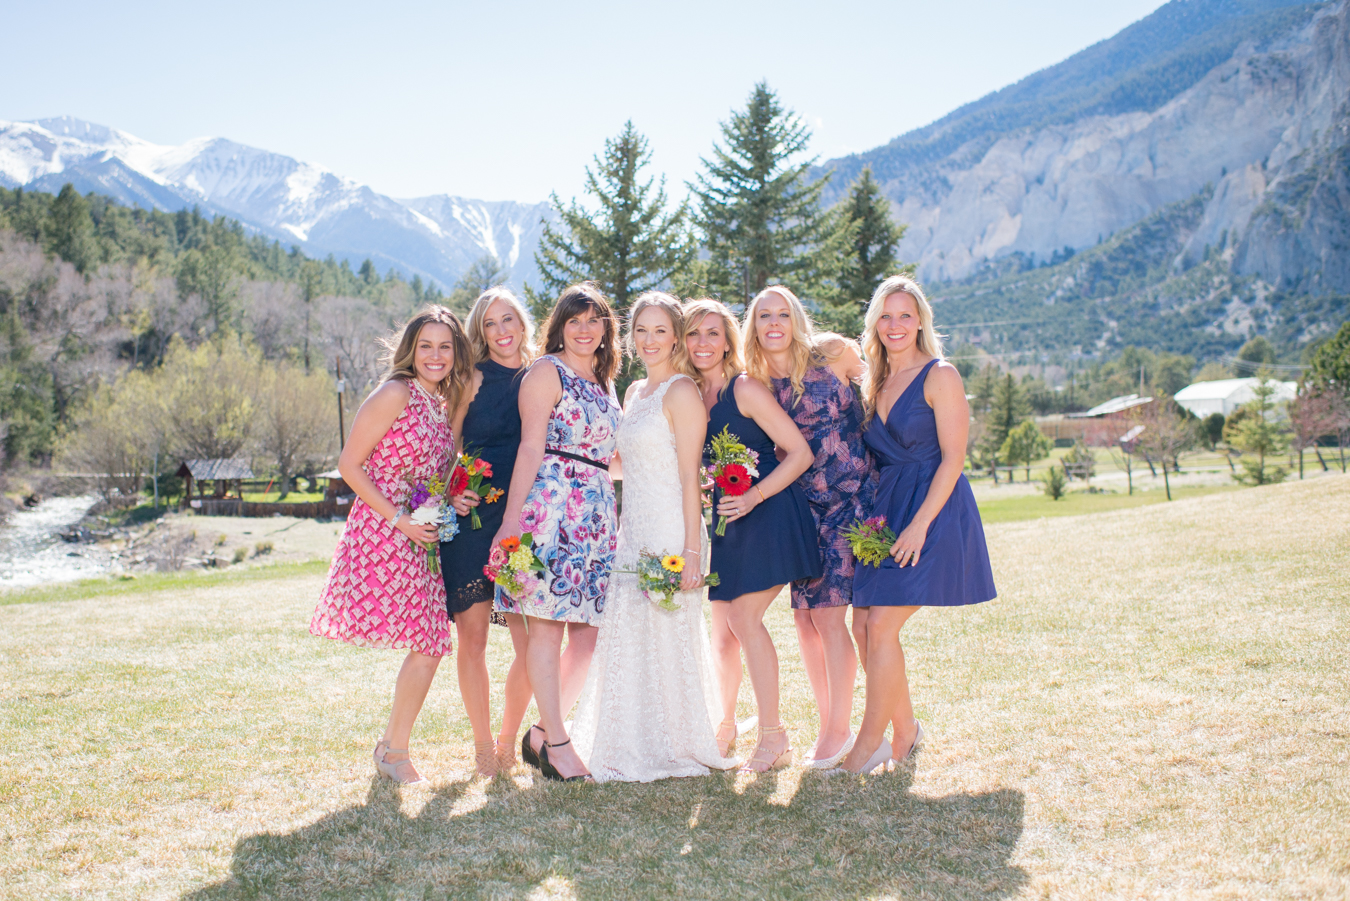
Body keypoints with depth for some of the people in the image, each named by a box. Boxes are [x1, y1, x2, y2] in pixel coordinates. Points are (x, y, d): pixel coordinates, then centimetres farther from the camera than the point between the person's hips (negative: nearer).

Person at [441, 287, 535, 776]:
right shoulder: (474, 379, 5)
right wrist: (451, 493, -13)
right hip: (473, 518, -2)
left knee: (530, 642, -1)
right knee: (473, 635, 0)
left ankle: (508, 740, 18)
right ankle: (483, 745, 14)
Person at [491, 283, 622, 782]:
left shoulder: (603, 381, 22)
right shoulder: (546, 371, 0)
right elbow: (532, 447, -8)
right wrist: (512, 518, -14)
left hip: (597, 512, 8)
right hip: (550, 504, -8)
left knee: (588, 631, 5)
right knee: (546, 624, -6)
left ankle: (542, 735, 16)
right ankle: (556, 742, 2)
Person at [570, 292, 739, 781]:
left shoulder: (681, 391, -9)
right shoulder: (634, 392, 16)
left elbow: (690, 476, -14)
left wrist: (691, 549, -18)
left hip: (670, 533, -8)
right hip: (634, 531, 8)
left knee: (664, 636, -2)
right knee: (627, 638, 10)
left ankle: (674, 750, 13)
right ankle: (638, 751, 23)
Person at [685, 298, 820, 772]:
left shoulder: (745, 390, -10)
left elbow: (800, 452, -12)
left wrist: (754, 496, -20)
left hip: (765, 516, -6)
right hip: (720, 521, 6)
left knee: (744, 617, -12)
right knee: (722, 630, 9)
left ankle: (774, 737, -2)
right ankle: (726, 728, 27)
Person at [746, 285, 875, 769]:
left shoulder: (832, 354, -5)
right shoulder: (755, 385, 5)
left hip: (850, 500, -4)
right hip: (800, 507, 4)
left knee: (826, 615, -9)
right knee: (804, 617, 5)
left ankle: (838, 729, 6)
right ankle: (829, 723, 21)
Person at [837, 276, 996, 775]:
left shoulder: (940, 376, -7)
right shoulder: (877, 383, 14)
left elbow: (953, 458, -13)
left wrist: (919, 524, -19)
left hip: (932, 509, -7)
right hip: (884, 508, 7)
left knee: (882, 627, -11)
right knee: (865, 626, 2)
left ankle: (871, 742, 3)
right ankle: (905, 727, 20)